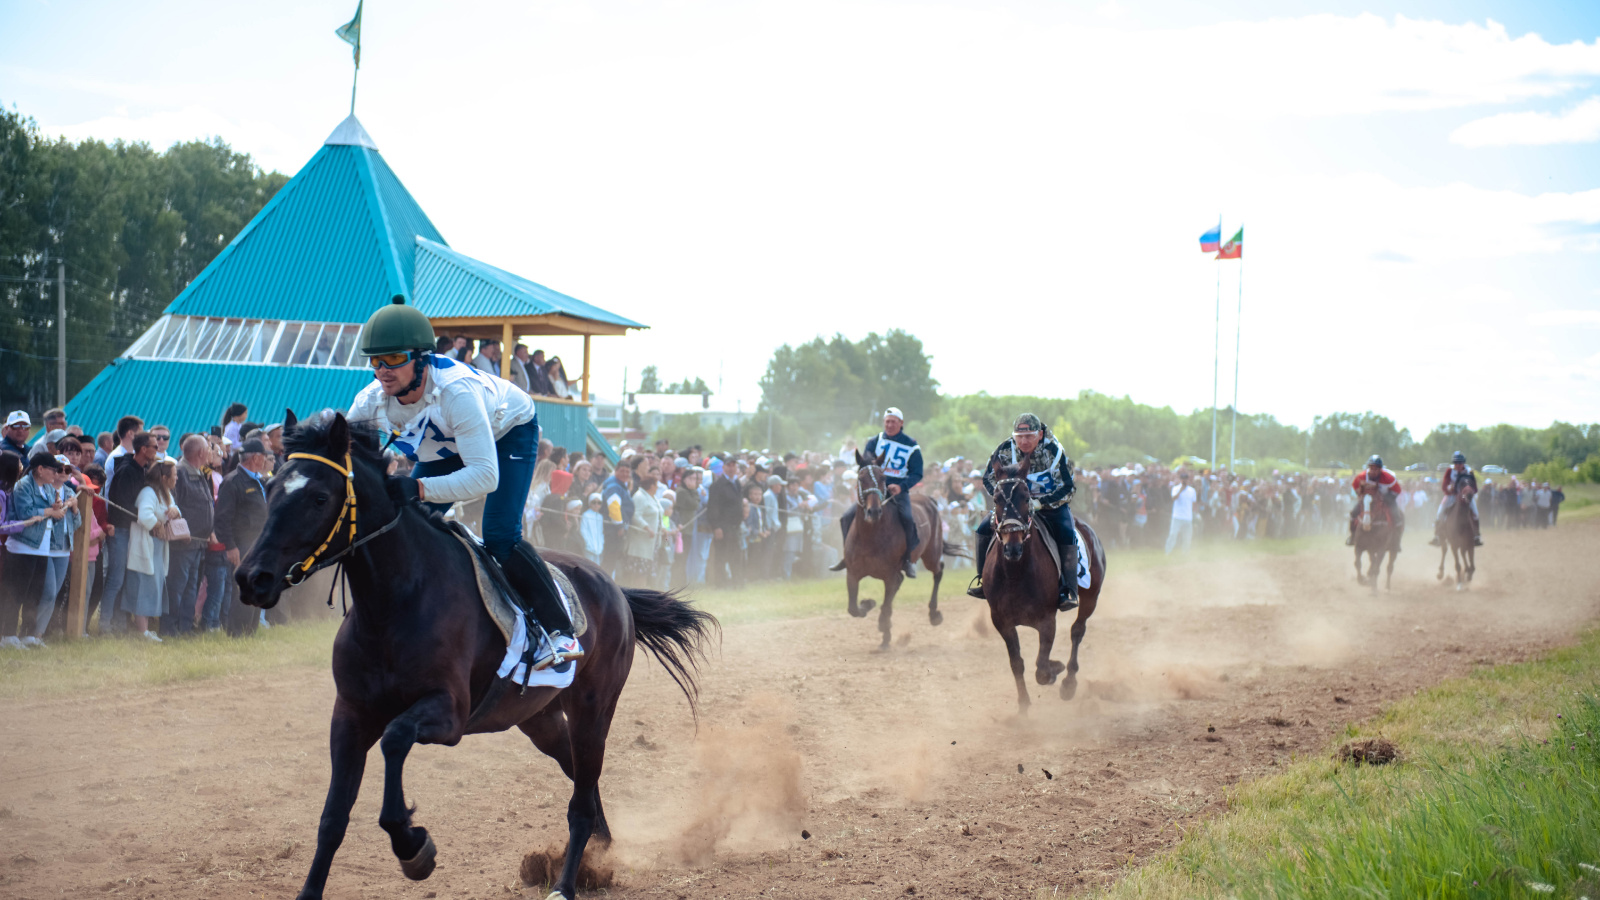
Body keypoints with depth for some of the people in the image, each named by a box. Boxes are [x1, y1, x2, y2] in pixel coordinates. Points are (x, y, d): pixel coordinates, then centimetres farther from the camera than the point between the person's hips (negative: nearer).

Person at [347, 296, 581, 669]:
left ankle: (560, 630, -12)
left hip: (509, 431, -6)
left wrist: (419, 488, -58)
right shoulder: (371, 402, -26)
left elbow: (486, 475, -47)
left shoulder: (456, 391, -44)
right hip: (447, 445, 6)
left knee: (499, 536, -23)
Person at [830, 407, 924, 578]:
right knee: (847, 517, -10)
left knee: (908, 519, -31)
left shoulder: (911, 446, 0)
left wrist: (901, 486, -19)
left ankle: (907, 560, -12)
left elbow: (917, 474, -2)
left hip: (899, 490, -3)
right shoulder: (874, 441, 7)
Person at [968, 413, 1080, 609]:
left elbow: (1067, 489, -22)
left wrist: (1039, 503, -33)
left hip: (1052, 504, -3)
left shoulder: (1055, 452, -23)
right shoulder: (1006, 450, -15)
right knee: (985, 527, -11)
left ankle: (1069, 591, -26)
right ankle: (983, 580, 3)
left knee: (1066, 534, -29)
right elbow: (989, 478, -3)